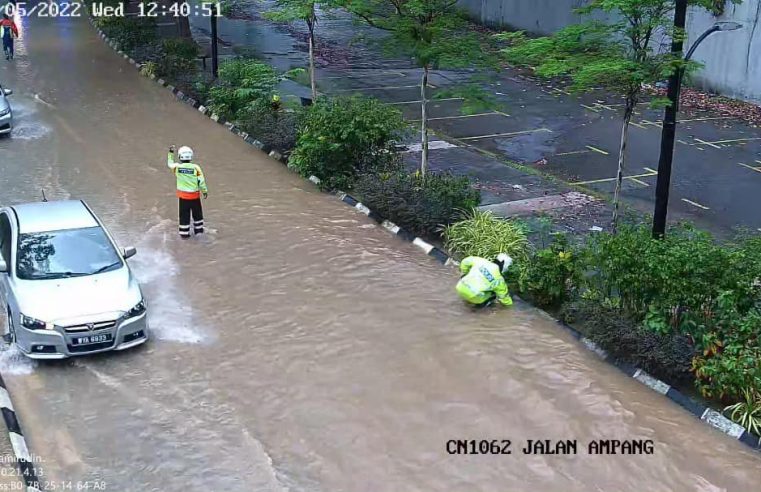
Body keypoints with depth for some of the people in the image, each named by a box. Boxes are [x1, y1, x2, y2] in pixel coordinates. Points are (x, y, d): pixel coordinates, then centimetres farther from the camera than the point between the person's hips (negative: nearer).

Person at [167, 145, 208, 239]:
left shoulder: (177, 167, -11)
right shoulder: (195, 168, -16)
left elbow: (170, 164, 13)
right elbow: (201, 181, -11)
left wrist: (171, 153, 23)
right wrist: (205, 191, 2)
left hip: (183, 195, 1)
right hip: (194, 195, -1)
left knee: (184, 214, 11)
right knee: (197, 213, 19)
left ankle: (184, 233, 16)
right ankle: (198, 230, 31)